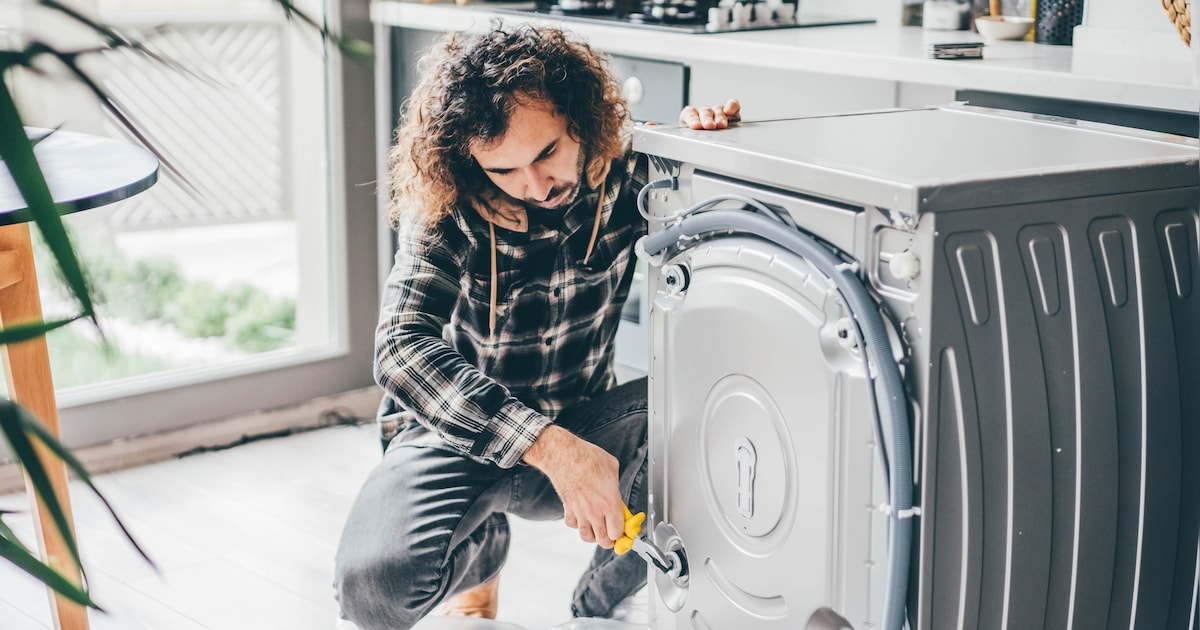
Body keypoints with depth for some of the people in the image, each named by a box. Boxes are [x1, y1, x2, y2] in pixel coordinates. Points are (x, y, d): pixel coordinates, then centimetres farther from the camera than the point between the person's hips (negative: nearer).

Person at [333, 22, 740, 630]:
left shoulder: (625, 178, -13)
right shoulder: (444, 214, -19)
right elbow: (402, 347, -33)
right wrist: (552, 448, -45)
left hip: (581, 420, 2)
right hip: (459, 435, -1)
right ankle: (480, 548, 9)